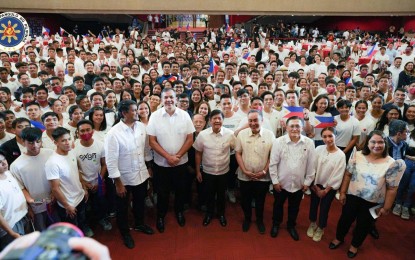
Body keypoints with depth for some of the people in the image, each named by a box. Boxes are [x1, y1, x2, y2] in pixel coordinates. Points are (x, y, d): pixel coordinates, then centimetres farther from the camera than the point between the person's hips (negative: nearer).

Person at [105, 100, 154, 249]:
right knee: (123, 207, 18)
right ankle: (125, 233, 43)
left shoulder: (142, 127, -6)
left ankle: (139, 224, 53)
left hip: (142, 174, 5)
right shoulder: (114, 133, -22)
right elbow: (111, 161, -20)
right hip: (124, 178, -5)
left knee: (140, 202, 26)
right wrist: (118, 183, -17)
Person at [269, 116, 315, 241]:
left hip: (299, 184, 1)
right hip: (281, 183, -1)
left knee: (294, 207, 21)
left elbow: (311, 165, -3)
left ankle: (291, 226, 46)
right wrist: (275, 181, -9)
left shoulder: (309, 143, -11)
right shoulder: (278, 142, -15)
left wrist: (307, 182, 0)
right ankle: (276, 224, 45)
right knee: (278, 204, 20)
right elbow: (273, 163, -10)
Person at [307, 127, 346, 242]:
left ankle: (320, 228, 38)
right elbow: (312, 168, -6)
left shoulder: (341, 155, -18)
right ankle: (312, 224, 45)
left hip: (329, 187, -2)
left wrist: (325, 190, -9)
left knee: (324, 208, 12)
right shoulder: (319, 149, -12)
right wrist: (314, 186, -5)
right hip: (316, 184, 2)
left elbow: (337, 177, -13)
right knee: (313, 205, 18)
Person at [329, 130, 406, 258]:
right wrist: (342, 192, -3)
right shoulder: (357, 156, -12)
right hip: (352, 196, 1)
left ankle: (355, 245, 45)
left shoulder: (391, 164, -17)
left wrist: (386, 207, -6)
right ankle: (339, 238, 45)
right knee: (345, 219, 18)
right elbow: (348, 174, -3)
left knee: (363, 225, 19)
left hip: (373, 202, -1)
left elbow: (392, 188, -10)